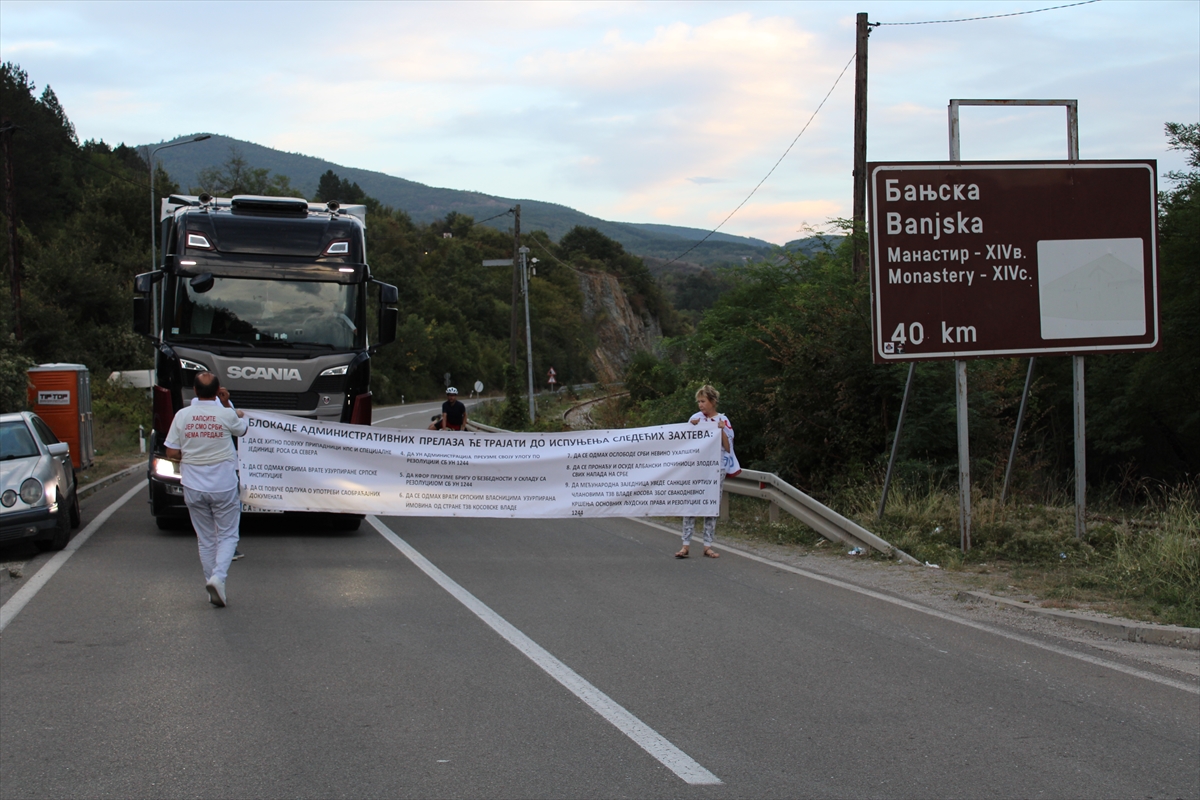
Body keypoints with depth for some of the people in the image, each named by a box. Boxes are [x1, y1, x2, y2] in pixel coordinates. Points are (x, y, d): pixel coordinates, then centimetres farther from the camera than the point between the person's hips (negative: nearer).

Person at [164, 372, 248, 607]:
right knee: (227, 535, 8)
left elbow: (172, 453, -2)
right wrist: (227, 403, 14)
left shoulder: (182, 416, -5)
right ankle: (218, 576, -15)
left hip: (194, 488, 2)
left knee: (205, 539, 13)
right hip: (224, 487, -2)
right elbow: (243, 429, 12)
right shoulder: (227, 415, -11)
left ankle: (212, 585, 14)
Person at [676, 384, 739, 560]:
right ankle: (686, 545, -5)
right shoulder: (695, 418, 4)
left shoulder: (723, 420, 3)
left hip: (716, 468, 0)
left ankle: (708, 546, 8)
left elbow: (727, 447, 0)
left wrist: (722, 430, -13)